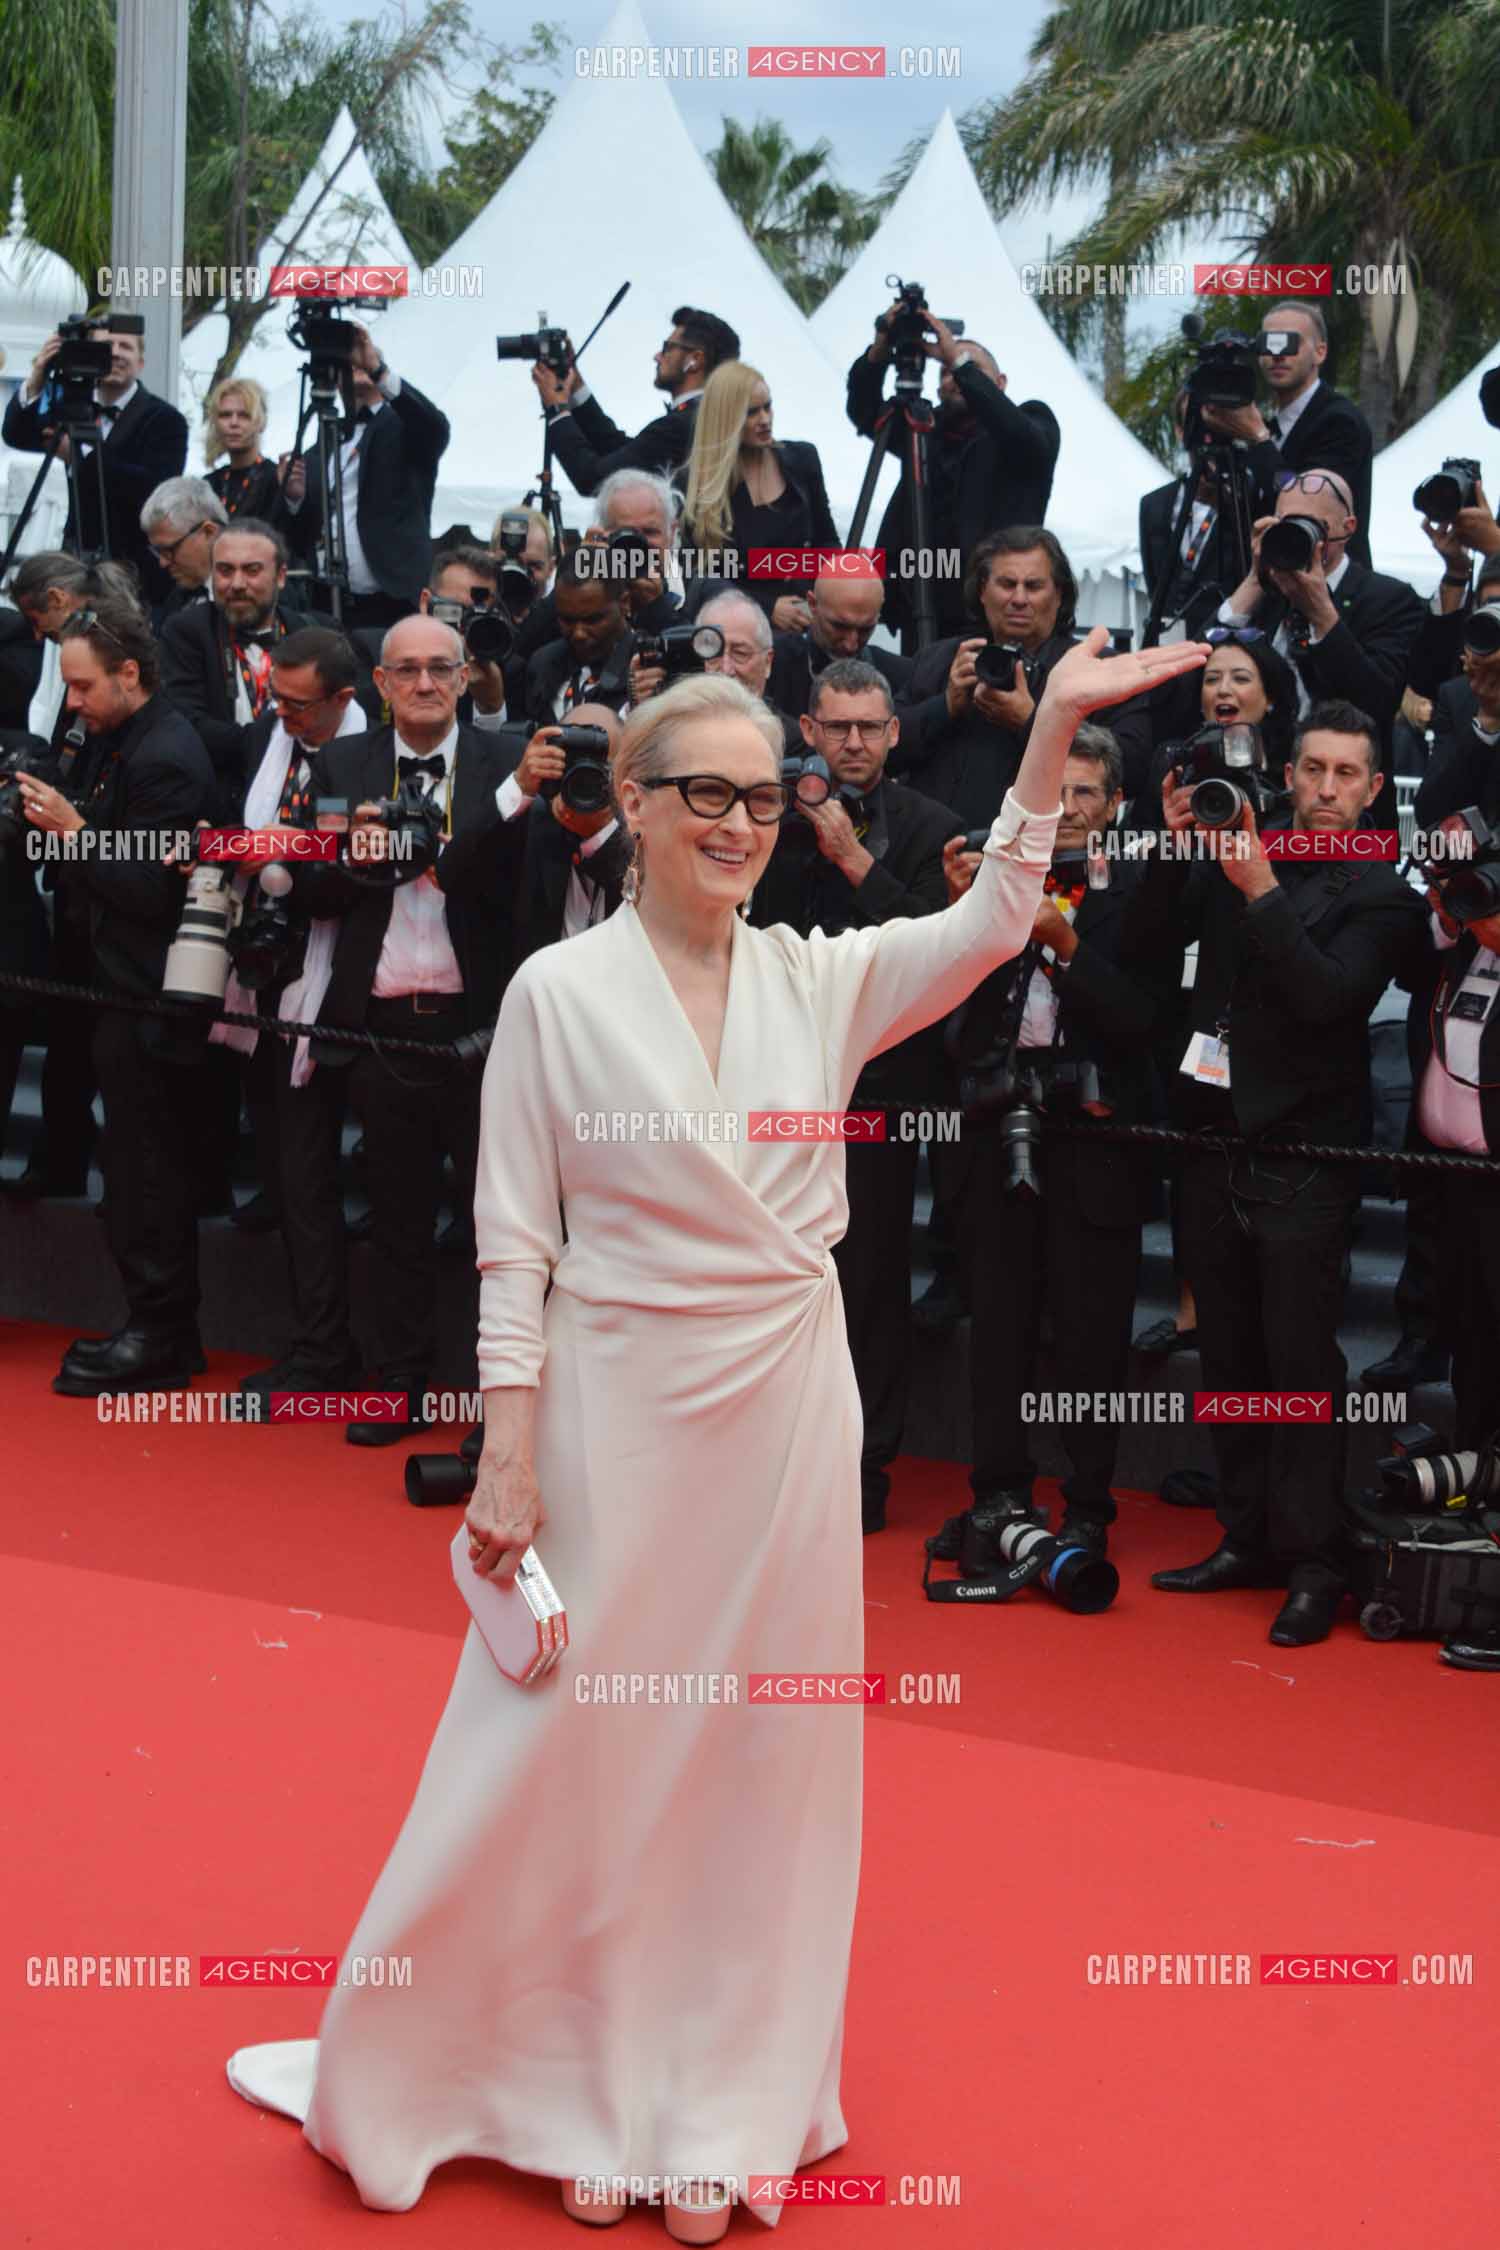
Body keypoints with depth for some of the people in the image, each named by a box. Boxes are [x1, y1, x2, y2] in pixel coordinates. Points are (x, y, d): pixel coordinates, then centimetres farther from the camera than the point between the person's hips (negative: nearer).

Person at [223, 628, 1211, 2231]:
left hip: (786, 1410, 4)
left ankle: (726, 2100, 25)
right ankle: (558, 2085, 22)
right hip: (618, 1413, -3)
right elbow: (515, 1241, -5)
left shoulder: (819, 982, 5)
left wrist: (1053, 728, -18)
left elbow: (989, 924, -7)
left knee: (763, 1755, 10)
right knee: (572, 1751, 3)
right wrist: (506, 1455, -10)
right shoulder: (559, 991, -5)